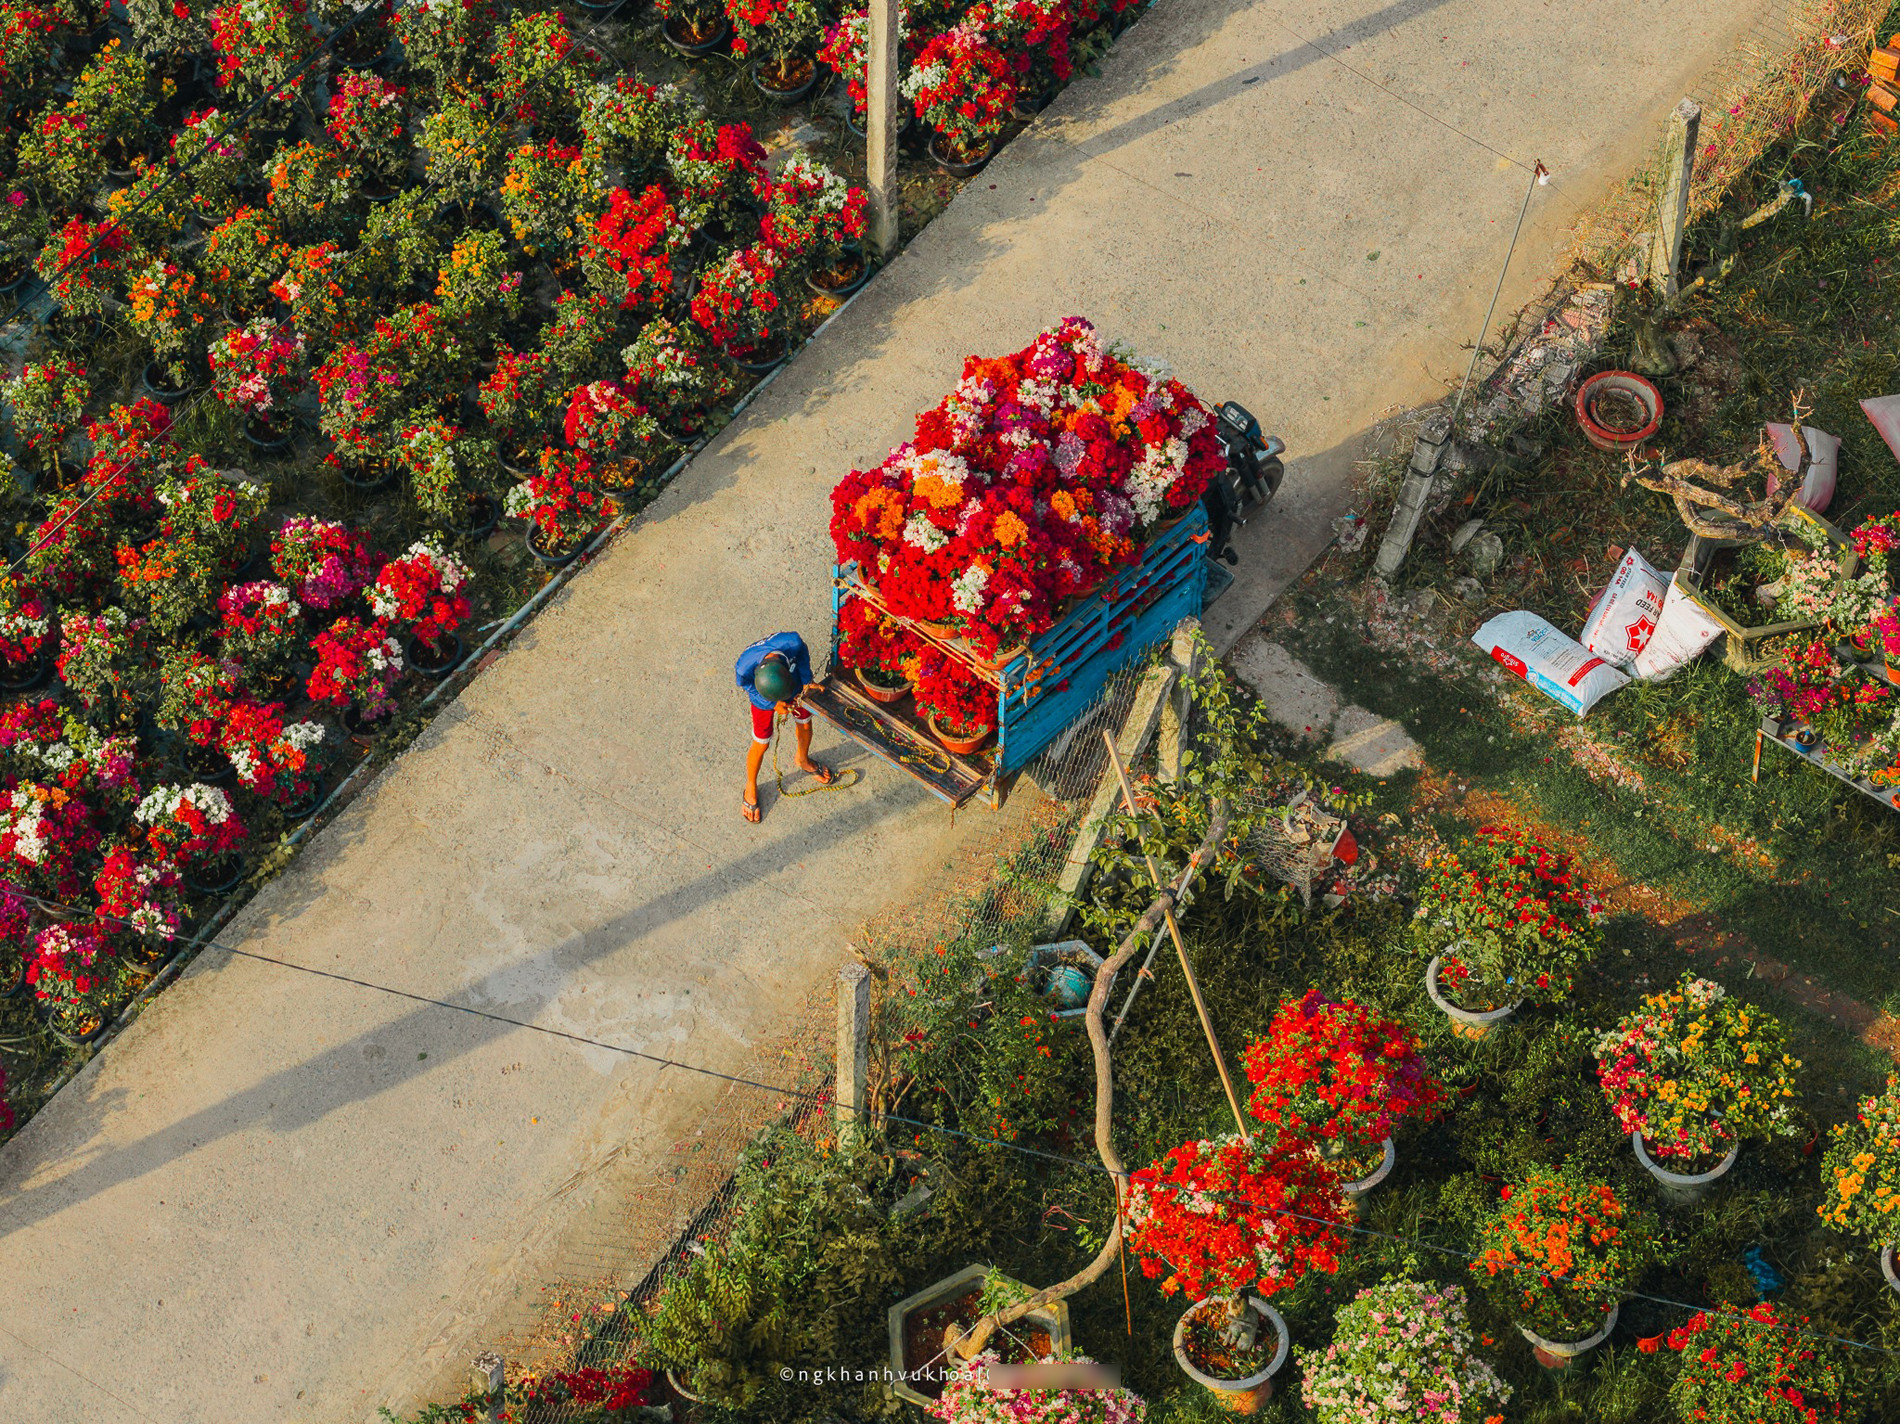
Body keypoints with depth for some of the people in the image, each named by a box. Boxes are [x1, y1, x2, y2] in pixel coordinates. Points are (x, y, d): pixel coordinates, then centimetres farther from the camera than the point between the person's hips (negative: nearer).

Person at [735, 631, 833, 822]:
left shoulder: (792, 642, -43)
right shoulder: (744, 669, -44)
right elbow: (747, 687, -18)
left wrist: (806, 681, -16)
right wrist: (774, 704, -24)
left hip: (797, 686, 2)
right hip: (764, 698, -2)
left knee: (805, 724, 23)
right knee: (761, 744, 11)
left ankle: (803, 760, 58)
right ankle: (751, 788, 41)